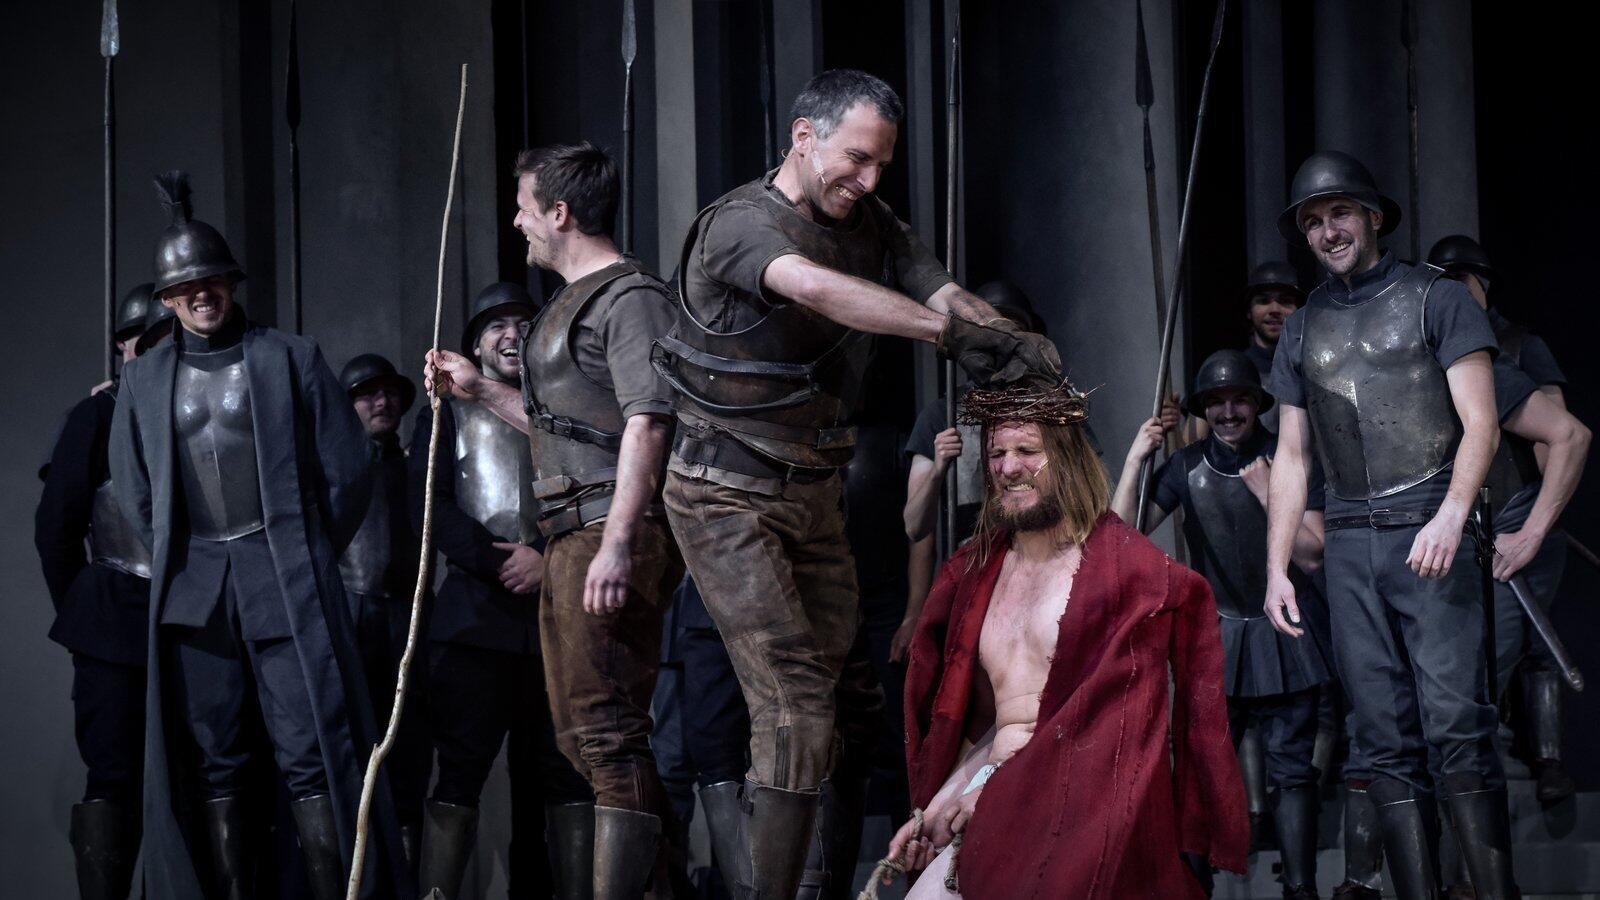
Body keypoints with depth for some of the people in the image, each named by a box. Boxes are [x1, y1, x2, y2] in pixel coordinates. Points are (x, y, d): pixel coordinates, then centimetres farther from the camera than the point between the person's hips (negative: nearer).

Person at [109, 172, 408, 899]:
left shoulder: (290, 359, 5)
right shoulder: (144, 381, 13)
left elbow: (347, 470, 5)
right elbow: (132, 492, 20)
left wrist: (309, 559, 7)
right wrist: (183, 563, 14)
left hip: (286, 581, -3)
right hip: (192, 590, 3)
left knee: (312, 755, -8)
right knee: (212, 764, 1)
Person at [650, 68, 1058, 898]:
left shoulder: (869, 224, 8)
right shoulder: (741, 223, -16)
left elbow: (944, 293, -7)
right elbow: (816, 288, -36)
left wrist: (1011, 342, -29)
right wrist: (950, 331, -43)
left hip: (811, 490, 8)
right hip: (729, 494, -7)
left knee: (841, 684, 3)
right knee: (795, 702, -16)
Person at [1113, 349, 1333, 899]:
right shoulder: (1188, 467, 2)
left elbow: (1312, 556, -9)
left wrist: (1267, 495, -17)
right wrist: (1135, 459, -12)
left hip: (1284, 631, -1)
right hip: (1218, 636, 1)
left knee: (1291, 768, -2)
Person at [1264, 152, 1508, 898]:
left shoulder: (1435, 299, 4)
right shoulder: (1303, 330, 18)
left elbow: (1479, 424, -2)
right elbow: (1291, 458, 20)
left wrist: (1452, 515, -18)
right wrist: (1277, 569, 12)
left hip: (1429, 533, -5)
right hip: (1348, 543, 5)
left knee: (1455, 723, -14)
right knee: (1385, 740, 1)